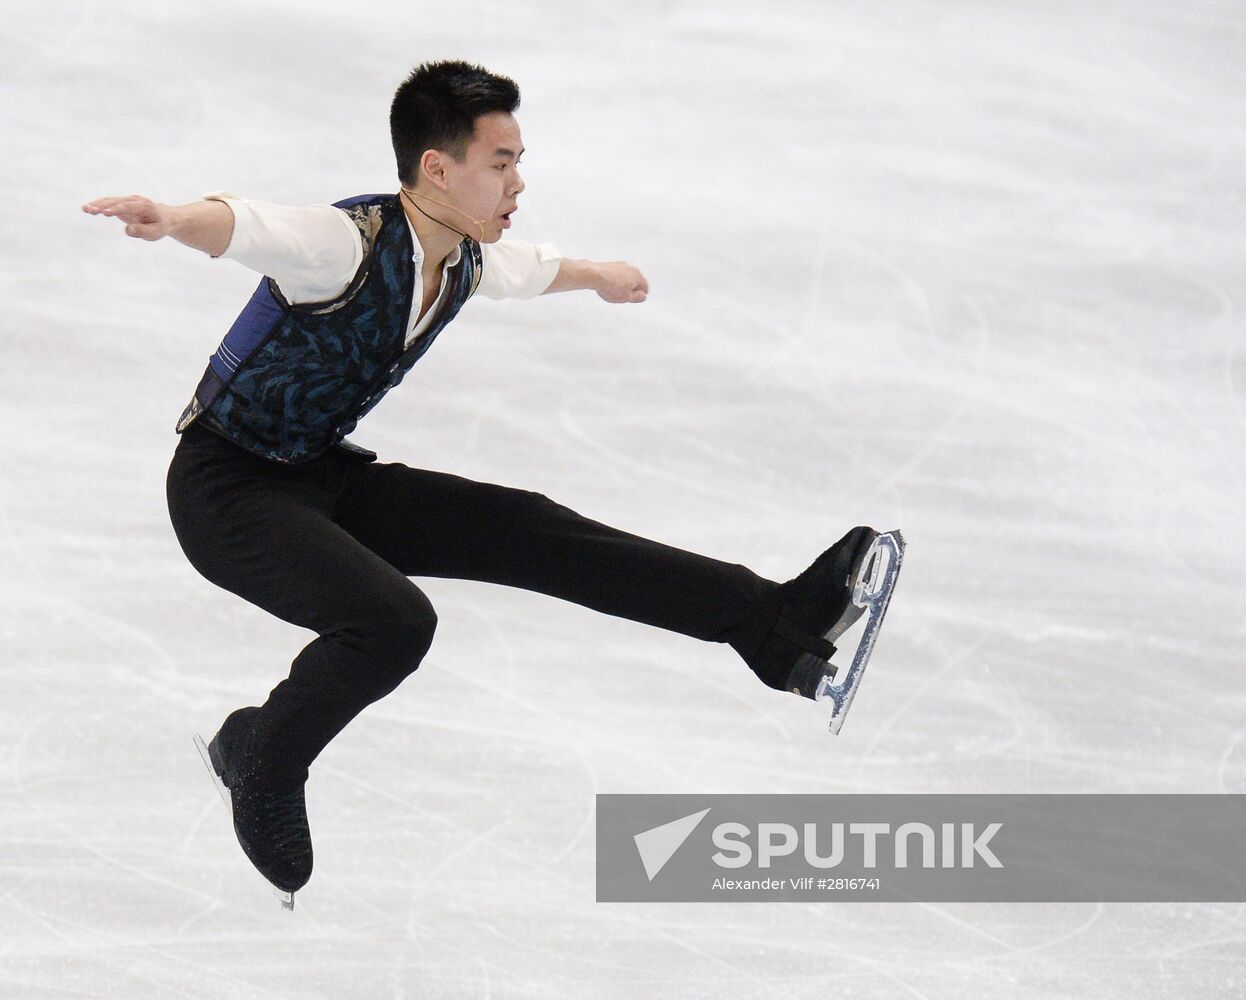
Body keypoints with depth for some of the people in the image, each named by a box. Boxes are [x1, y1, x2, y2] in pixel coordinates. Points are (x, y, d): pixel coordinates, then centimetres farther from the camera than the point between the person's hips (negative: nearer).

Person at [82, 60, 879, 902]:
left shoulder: (462, 260, 1)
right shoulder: (350, 243, -26)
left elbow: (523, 269, 27)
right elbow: (243, 228, -48)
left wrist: (597, 275, 48)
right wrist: (177, 219, -71)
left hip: (326, 477, 8)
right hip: (229, 487, -8)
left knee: (529, 533, 0)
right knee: (392, 621, -29)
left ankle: (773, 622, 0)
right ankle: (259, 760, -3)